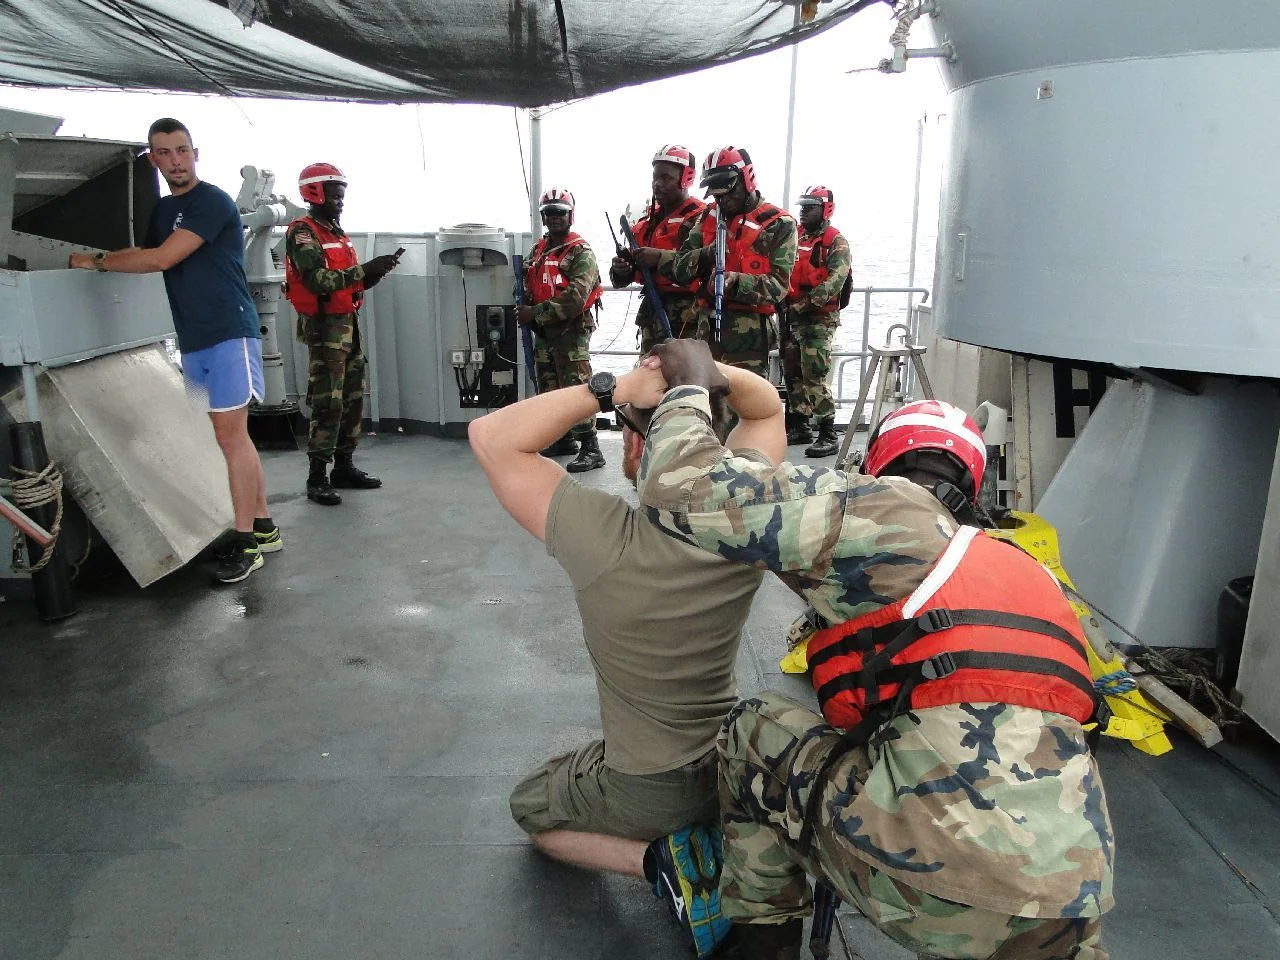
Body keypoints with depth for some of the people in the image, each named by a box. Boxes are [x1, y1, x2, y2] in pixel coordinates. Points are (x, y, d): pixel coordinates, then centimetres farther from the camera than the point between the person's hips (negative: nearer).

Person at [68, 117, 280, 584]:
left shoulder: (212, 202, -9)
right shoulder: (162, 210, 19)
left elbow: (161, 259, -14)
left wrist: (97, 262, -3)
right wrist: (90, 256, 12)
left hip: (229, 333, -8)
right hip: (194, 338, 8)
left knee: (231, 434, -10)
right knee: (233, 435, 9)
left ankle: (245, 541, -5)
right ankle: (264, 528, 16)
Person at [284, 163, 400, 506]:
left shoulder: (337, 233, 18)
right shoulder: (303, 233, -10)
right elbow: (321, 282, -23)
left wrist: (375, 273, 2)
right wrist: (365, 268, -22)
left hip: (349, 324, 9)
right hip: (324, 327, -9)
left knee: (353, 399, 11)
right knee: (327, 403, -9)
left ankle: (344, 467, 21)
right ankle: (317, 478, -3)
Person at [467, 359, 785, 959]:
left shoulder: (606, 541, -34)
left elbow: (490, 437, -28)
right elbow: (767, 407, -2)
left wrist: (609, 390, -34)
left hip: (646, 790, -5)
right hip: (735, 763, 5)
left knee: (529, 810, 25)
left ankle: (659, 858, 1)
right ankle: (722, 831, 12)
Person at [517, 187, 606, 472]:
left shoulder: (581, 253, -10)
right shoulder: (538, 250, 15)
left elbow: (574, 299, -21)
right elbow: (529, 288, 25)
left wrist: (535, 313, -18)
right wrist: (524, 311, 4)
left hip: (571, 332, -8)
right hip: (543, 333, 9)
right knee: (549, 389, 15)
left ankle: (591, 450, -11)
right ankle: (565, 440, 30)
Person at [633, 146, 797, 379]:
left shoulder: (778, 225, 0)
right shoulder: (708, 218, 16)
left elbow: (779, 284, -10)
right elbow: (681, 269, 9)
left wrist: (737, 282, -25)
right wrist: (706, 255, -11)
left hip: (748, 333, -5)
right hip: (707, 328, 5)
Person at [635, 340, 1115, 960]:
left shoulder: (893, 514, -1)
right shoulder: (1032, 575, 22)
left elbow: (684, 492, -6)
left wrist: (690, 387, 13)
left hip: (934, 895, -7)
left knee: (755, 730, 15)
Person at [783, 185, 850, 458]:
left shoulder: (835, 242, -6)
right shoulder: (795, 237, 15)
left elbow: (833, 284, -18)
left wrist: (804, 305, -21)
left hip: (819, 318, -7)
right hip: (793, 316, 8)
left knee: (815, 376, -13)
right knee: (792, 373, 11)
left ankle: (828, 434, -8)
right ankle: (799, 426, 23)